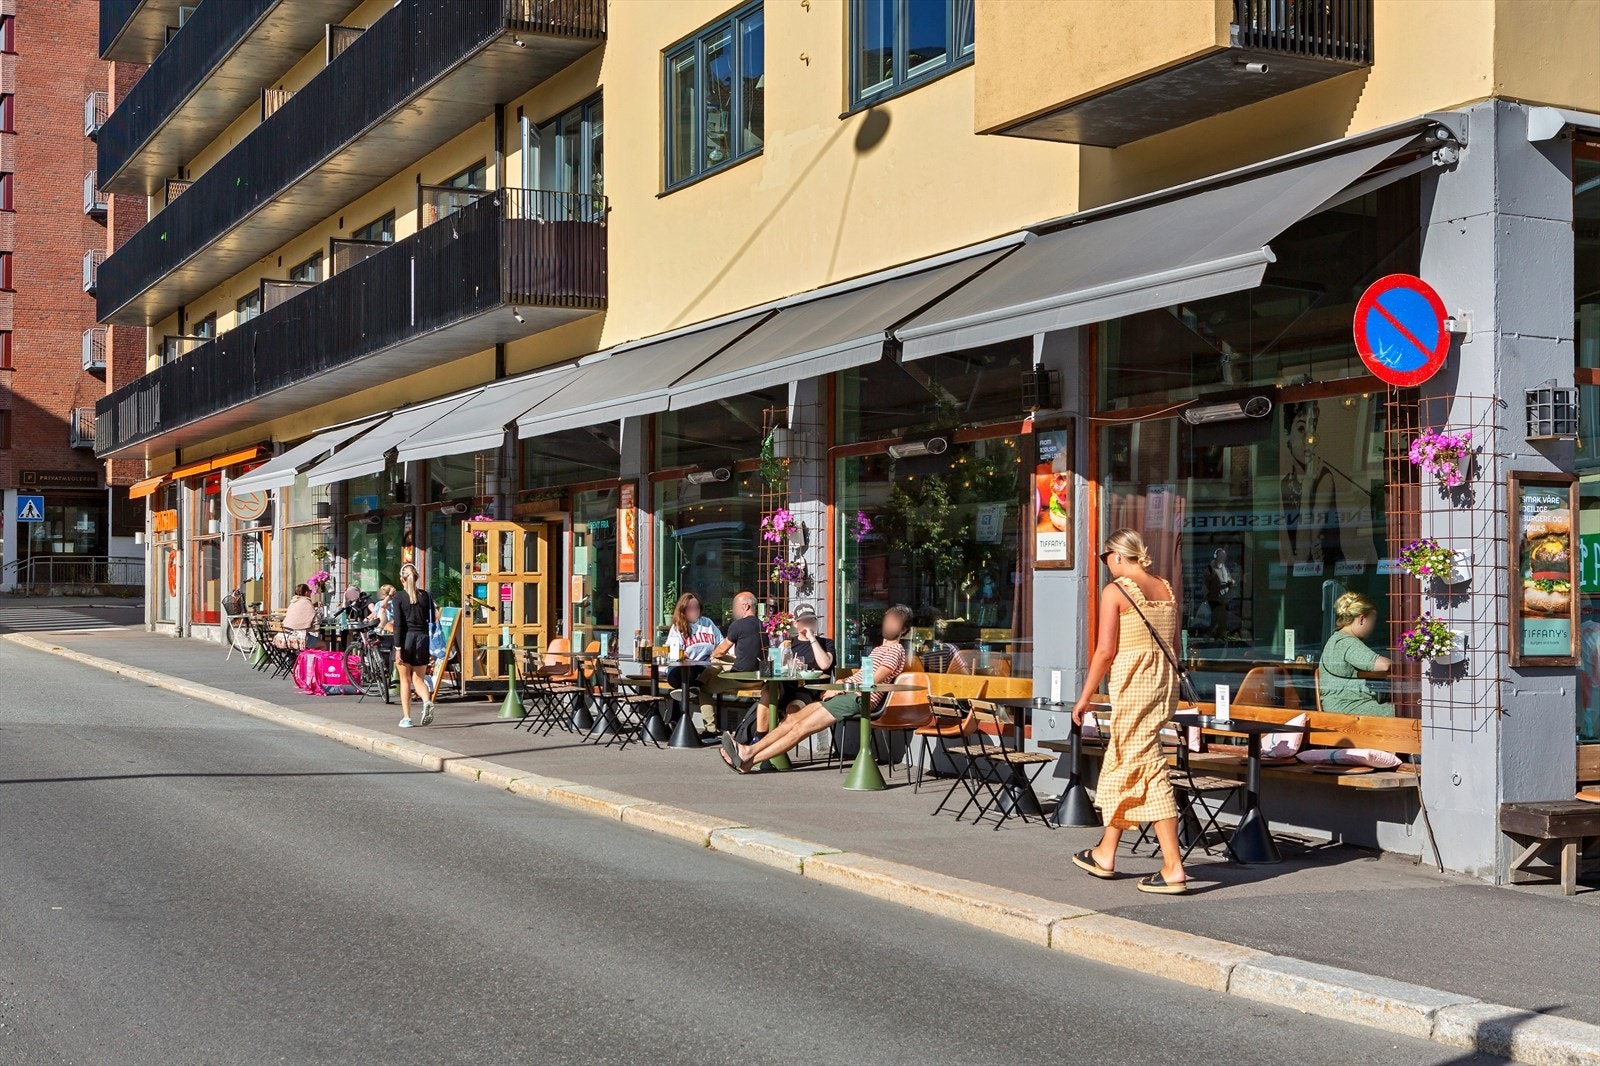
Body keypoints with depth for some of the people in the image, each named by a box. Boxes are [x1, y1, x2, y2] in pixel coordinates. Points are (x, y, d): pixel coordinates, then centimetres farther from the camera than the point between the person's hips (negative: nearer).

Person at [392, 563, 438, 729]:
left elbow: (398, 623, -10)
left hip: (406, 639, -3)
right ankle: (427, 701, -19)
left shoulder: (399, 596, -5)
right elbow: (433, 620, 6)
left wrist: (398, 647, -10)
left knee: (405, 680, 8)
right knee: (419, 679, 11)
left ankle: (406, 718, 6)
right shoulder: (425, 595, 5)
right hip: (422, 639, 3)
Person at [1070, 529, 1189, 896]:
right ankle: (1105, 854, 28)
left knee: (1147, 768, -6)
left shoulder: (1115, 591, -8)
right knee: (1119, 764, 18)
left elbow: (1105, 650, -11)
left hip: (1132, 682, -8)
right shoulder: (1167, 591, 11)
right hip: (1165, 678, 8)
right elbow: (1170, 645, 12)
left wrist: (1085, 697, -4)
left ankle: (1173, 869, -9)